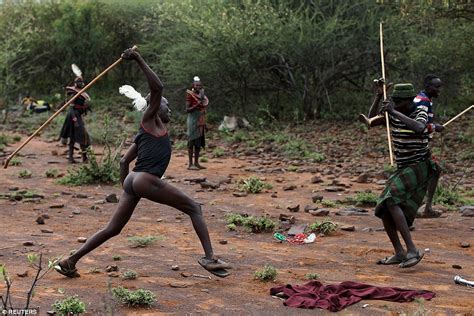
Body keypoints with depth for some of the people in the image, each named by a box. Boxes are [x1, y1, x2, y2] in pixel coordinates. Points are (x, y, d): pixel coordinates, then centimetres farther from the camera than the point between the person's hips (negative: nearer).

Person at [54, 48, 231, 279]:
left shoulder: (144, 133, 25)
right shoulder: (150, 120, 3)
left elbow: (124, 161, 26)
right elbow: (157, 88, -11)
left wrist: (126, 189, 29)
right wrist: (139, 60, -12)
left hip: (132, 181, 9)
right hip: (145, 180, -9)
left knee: (113, 229, 10)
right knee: (194, 208, -1)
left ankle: (70, 261, 9)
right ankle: (209, 258, -8)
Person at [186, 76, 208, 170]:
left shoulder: (202, 95, 14)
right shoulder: (190, 95, -8)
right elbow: (187, 110, -13)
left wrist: (204, 123, 19)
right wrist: (196, 106, -27)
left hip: (201, 121, 8)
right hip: (193, 121, -8)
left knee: (199, 142, 7)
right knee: (192, 142, -6)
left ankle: (196, 163, 12)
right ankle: (190, 164, -5)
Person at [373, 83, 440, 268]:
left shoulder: (420, 112, -13)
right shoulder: (395, 114, 5)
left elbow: (419, 128, -35)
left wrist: (394, 112, -34)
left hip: (418, 168, -8)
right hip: (403, 170, 8)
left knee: (391, 201, -27)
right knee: (383, 210, 1)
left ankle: (412, 250, -26)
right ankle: (399, 253, 12)